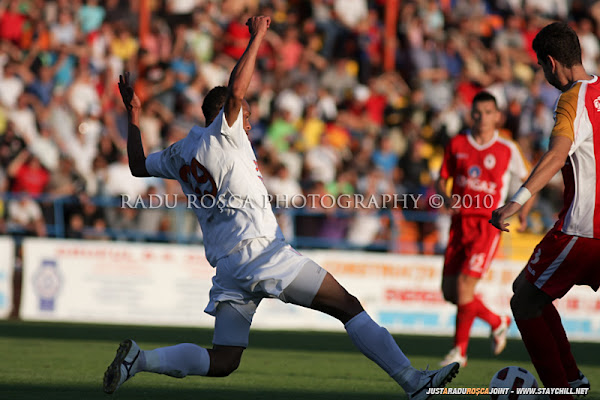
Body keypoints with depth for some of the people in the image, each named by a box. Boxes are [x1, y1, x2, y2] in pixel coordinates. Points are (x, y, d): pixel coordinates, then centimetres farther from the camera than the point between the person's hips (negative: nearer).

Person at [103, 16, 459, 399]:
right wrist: (256, 38, -10)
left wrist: (133, 114, 39)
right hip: (262, 251, -8)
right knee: (348, 306, -5)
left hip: (227, 267, 8)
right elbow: (235, 92, -18)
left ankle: (139, 358, -9)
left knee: (222, 361, 8)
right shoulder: (222, 135, -2)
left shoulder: (179, 153, 18)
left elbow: (138, 166, 33)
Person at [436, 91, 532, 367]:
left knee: (464, 285, -16)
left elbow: (528, 182, 10)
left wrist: (523, 214, -5)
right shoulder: (457, 145, 7)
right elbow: (442, 180, 13)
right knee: (449, 290, 0)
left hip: (488, 223, -4)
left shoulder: (507, 150, 0)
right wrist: (446, 199, -8)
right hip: (460, 222, 4)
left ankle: (459, 351, -3)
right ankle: (497, 322, 26)